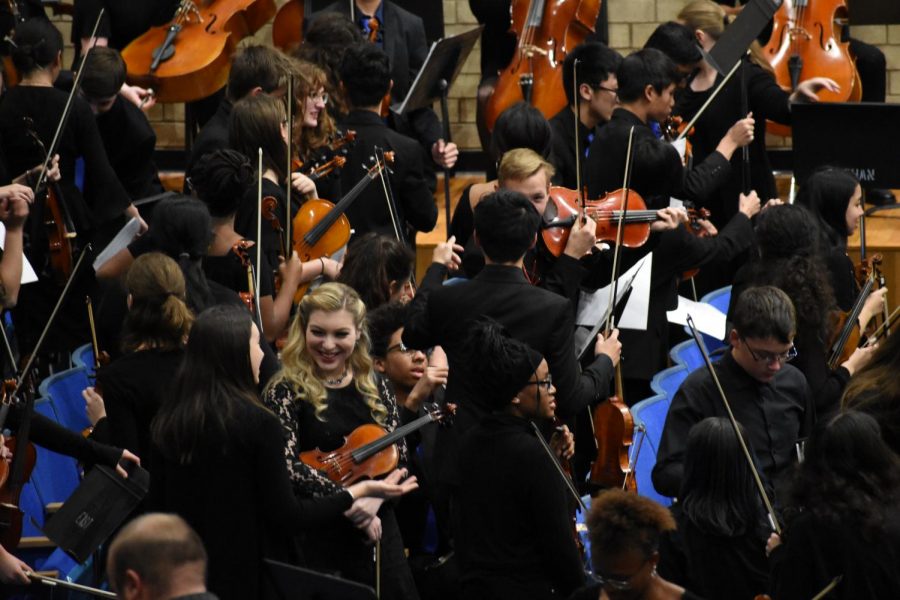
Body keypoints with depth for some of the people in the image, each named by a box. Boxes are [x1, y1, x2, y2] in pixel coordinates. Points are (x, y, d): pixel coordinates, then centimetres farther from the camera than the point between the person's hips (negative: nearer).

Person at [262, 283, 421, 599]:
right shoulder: (287, 392, -8)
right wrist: (348, 501, -25)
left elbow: (399, 457, 2)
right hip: (315, 540, -4)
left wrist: (374, 497, -18)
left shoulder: (374, 386, 6)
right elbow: (287, 467, -17)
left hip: (377, 533, 4)